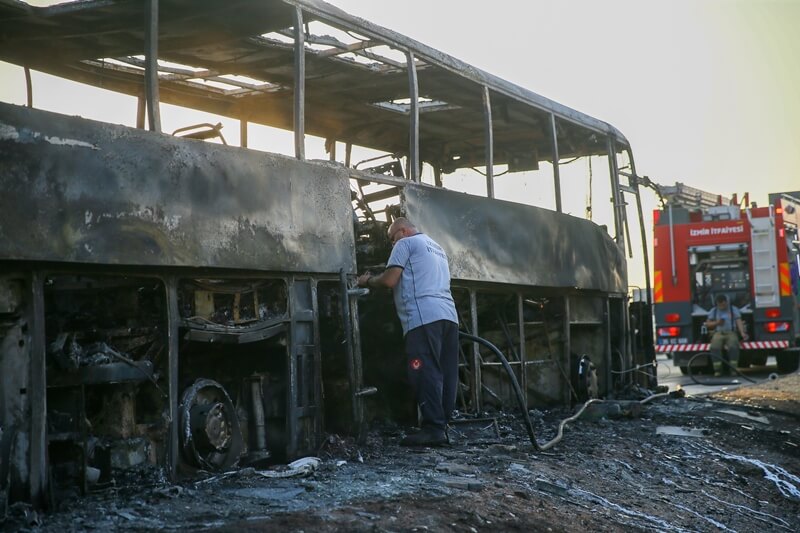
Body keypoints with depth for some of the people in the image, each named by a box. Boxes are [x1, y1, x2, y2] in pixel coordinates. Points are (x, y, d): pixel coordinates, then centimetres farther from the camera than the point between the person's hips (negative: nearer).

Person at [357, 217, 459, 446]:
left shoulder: (406, 243, 5)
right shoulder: (438, 248, 31)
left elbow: (389, 281, -3)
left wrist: (368, 281, 15)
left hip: (424, 317, -8)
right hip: (449, 315, 9)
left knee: (426, 373, -11)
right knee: (445, 374, 4)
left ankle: (433, 429, -16)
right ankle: (442, 426, 2)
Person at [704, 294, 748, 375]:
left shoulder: (734, 309, 13)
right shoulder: (713, 311, 18)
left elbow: (739, 322, 1)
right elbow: (707, 324, 18)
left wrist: (742, 333, -16)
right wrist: (716, 323, -2)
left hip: (731, 333, -1)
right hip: (718, 333, 1)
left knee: (733, 346, -36)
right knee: (715, 347, -34)